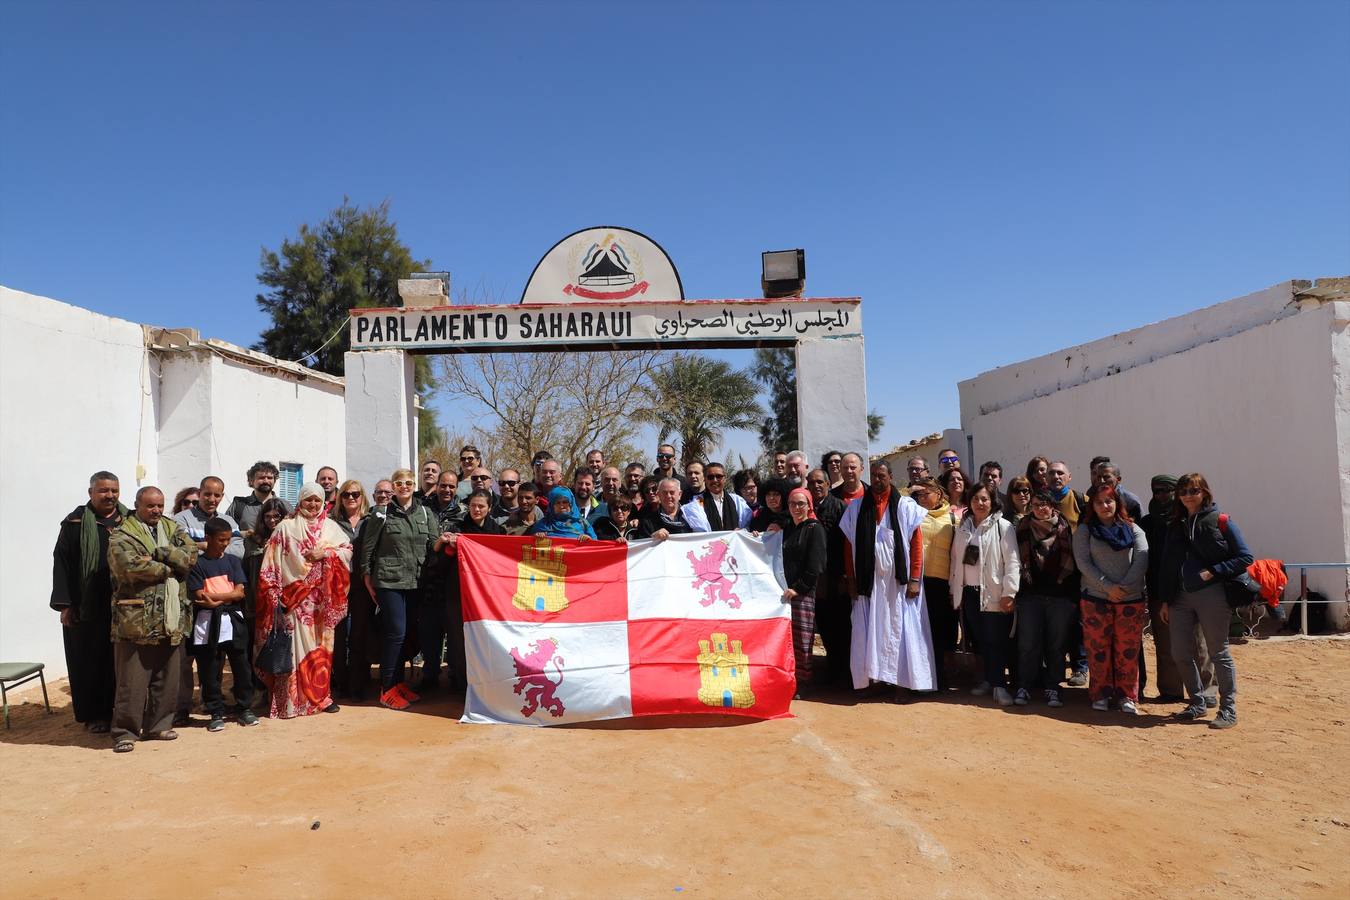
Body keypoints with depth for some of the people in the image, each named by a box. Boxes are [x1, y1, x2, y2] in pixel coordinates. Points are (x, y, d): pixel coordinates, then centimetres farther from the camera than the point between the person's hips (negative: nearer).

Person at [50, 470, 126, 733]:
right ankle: (93, 714, 17)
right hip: (86, 608, -2)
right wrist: (64, 604, -9)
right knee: (90, 661, 5)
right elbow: (62, 564, -3)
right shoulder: (75, 523, -1)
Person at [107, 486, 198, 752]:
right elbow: (131, 566, -19)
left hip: (171, 619, 5)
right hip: (136, 620, -5)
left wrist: (160, 553, -15)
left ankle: (159, 725, 25)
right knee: (132, 682, -1)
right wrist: (169, 568, -10)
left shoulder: (173, 530, 14)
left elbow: (191, 554, -2)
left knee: (167, 679, 13)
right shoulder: (122, 536, -3)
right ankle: (125, 731, 11)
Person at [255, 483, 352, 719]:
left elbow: (347, 549, 6)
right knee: (296, 644, -5)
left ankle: (321, 694, 15)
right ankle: (294, 699, 2)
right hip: (294, 596, -3)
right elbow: (272, 562, -3)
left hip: (322, 597, 3)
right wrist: (274, 592, -10)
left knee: (322, 644, 6)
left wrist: (325, 553, -11)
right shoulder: (286, 527, 1)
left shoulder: (330, 526, 10)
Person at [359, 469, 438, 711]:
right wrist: (368, 582, 1)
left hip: (415, 582, 4)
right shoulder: (382, 514, 0)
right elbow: (368, 548, 2)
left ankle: (398, 683, 22)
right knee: (396, 633, -9)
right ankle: (387, 689, 2)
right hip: (389, 582, -4)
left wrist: (441, 541, -13)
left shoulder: (425, 514, 10)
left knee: (403, 634, 10)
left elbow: (431, 548, 9)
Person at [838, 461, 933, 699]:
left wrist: (915, 579, -8)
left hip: (898, 581, -2)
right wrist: (851, 579, 2)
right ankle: (873, 677, 8)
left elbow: (916, 544, -2)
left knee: (899, 630, 1)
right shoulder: (856, 507, 6)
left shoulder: (906, 506, 0)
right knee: (871, 631, 2)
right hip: (869, 580, 2)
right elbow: (850, 545, 6)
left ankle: (900, 682, 7)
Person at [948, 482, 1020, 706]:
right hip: (969, 592, 5)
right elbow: (955, 560, 13)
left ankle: (999, 685, 2)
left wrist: (1009, 593, -15)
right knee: (981, 639, 11)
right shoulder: (962, 528, 10)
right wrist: (954, 591, 11)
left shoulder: (1003, 527, -6)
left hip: (993, 593, -5)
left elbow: (1012, 562, -10)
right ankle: (988, 679, 23)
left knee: (996, 641, -4)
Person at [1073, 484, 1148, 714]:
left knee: (1128, 651, 3)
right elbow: (1083, 562, -4)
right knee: (1098, 649, 2)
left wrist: (1124, 587, -12)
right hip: (1095, 599, -1)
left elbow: (1142, 559, -1)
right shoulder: (1084, 530, 5)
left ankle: (1127, 696, 13)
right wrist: (1108, 587, -13)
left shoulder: (1133, 529, 10)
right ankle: (1100, 694, 13)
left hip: (1131, 599, 1)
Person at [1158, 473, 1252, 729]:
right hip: (1180, 597, 5)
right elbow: (1166, 565, 13)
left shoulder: (1220, 521, -2)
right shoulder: (1175, 526, 12)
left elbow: (1245, 557, -4)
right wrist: (1166, 600, 9)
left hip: (1211, 595, -5)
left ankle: (1228, 710, 11)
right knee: (1181, 653, 7)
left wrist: (1213, 571, -15)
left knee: (1219, 653, 2)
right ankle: (1197, 703, 23)